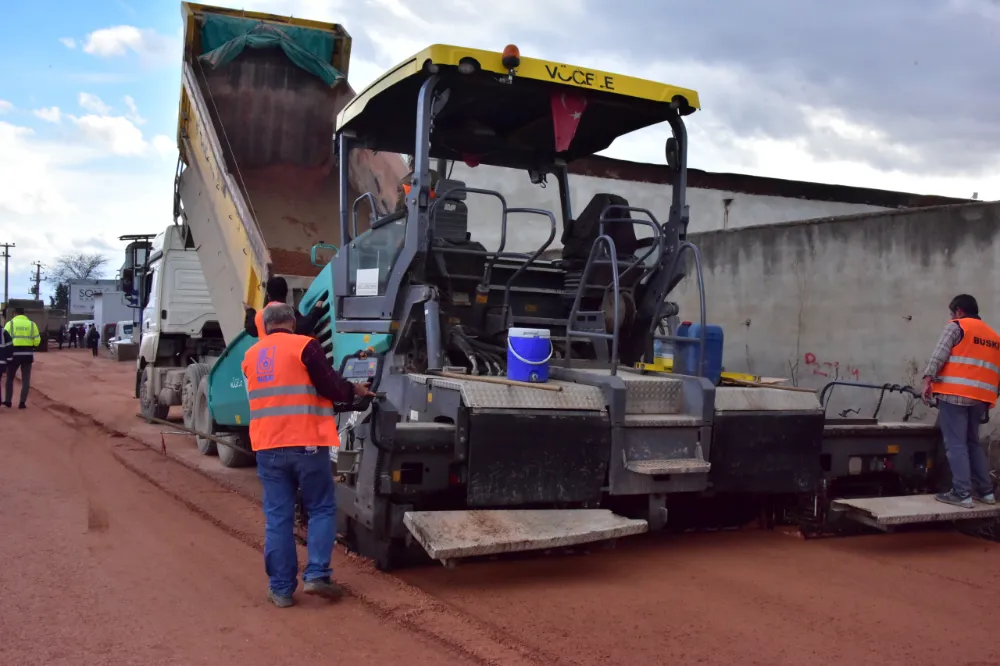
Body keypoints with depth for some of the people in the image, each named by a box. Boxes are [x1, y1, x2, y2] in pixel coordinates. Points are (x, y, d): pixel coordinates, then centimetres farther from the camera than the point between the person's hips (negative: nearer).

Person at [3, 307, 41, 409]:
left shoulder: (10, 323, -1)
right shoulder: (32, 324, 2)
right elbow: (37, 341, 2)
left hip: (14, 354, -1)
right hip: (27, 355, 1)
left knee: (10, 378, 16)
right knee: (26, 379, 9)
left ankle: (8, 401, 19)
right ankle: (22, 402, 5)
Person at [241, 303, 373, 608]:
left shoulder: (251, 356, 14)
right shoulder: (304, 346, -5)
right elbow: (330, 386, -8)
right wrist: (354, 391, 11)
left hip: (268, 448, 5)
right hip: (306, 444, -5)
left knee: (277, 518, 7)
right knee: (321, 509, 9)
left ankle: (281, 589, 9)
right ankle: (316, 575, 0)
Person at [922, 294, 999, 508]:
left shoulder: (956, 327, 2)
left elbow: (939, 354, -11)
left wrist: (928, 379, -16)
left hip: (955, 394, -7)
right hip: (980, 397, 7)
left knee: (955, 445, -5)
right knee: (973, 443, 18)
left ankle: (962, 494, -9)